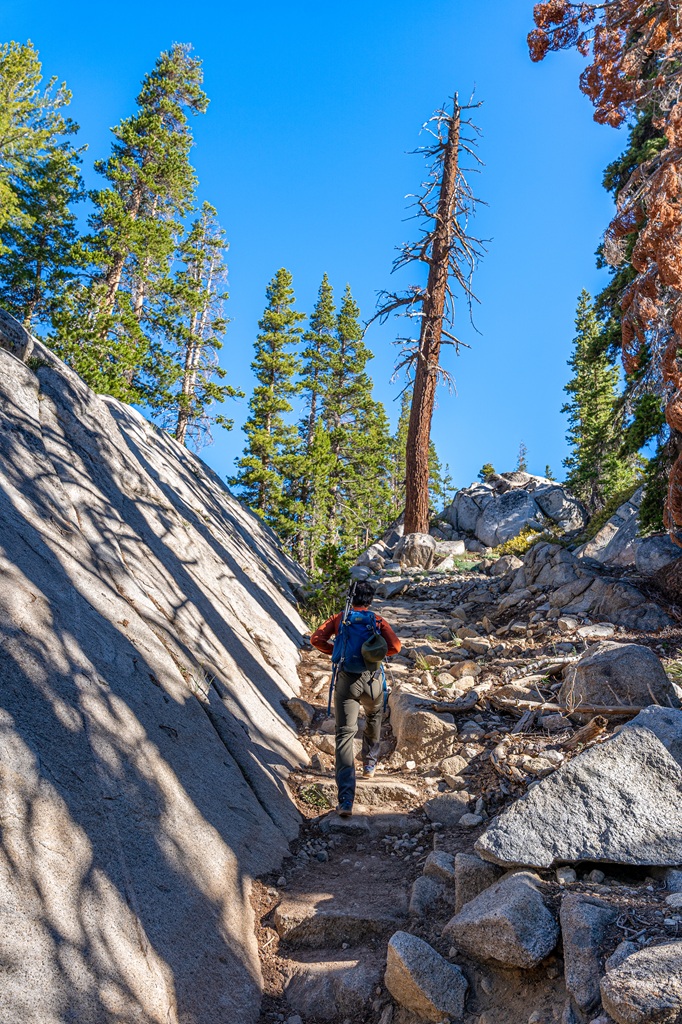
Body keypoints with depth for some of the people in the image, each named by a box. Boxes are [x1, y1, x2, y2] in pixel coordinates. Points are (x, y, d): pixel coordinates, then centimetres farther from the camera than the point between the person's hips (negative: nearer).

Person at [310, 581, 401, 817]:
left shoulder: (339, 618, 7)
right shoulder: (378, 621, 4)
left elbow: (316, 639, -3)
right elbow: (395, 646, -9)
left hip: (346, 680, -1)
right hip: (372, 680, 1)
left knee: (344, 735, -3)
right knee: (374, 721, 32)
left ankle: (346, 800, -14)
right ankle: (370, 764, 48)